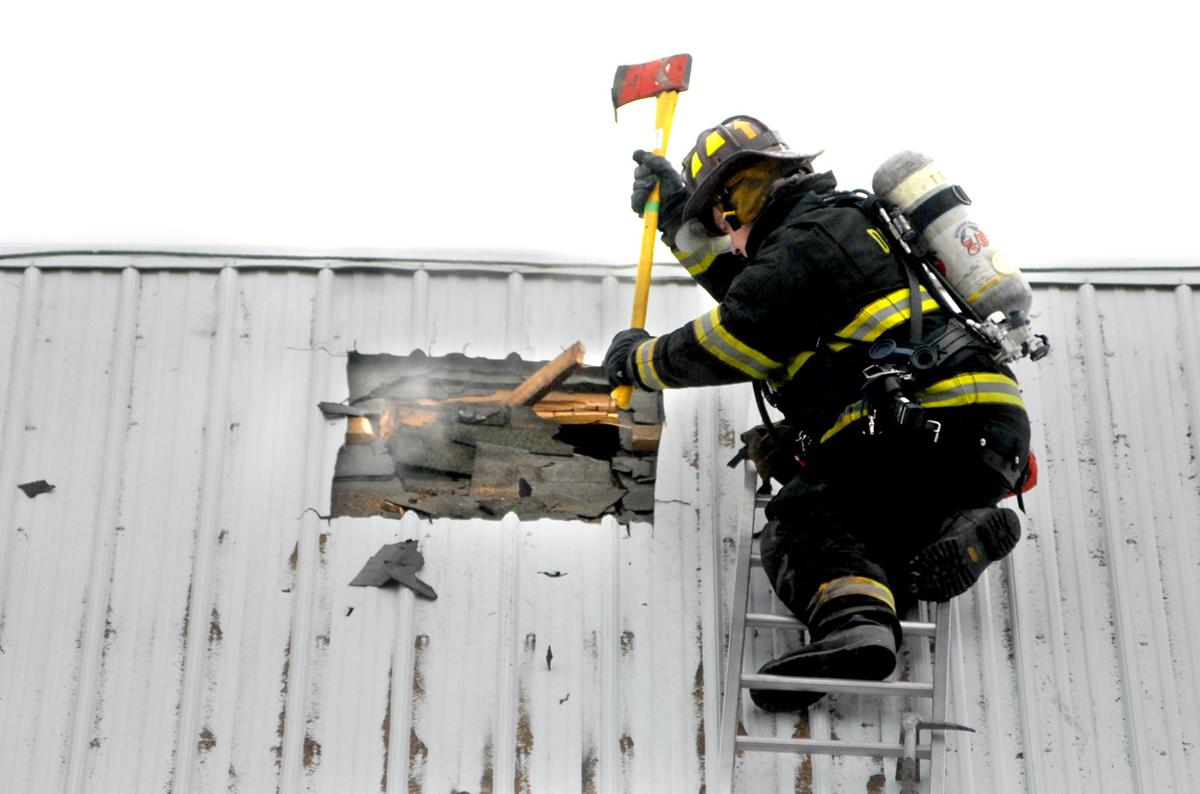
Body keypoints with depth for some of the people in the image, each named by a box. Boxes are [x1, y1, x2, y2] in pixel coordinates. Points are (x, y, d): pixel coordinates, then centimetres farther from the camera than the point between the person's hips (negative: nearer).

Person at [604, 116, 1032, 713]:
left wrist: (637, 360, 13)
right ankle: (959, 533, -9)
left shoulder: (803, 246, -5)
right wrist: (674, 214, 42)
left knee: (799, 521, -10)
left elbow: (723, 348, -5)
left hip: (933, 426, -10)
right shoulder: (842, 221, 26)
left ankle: (854, 619, -38)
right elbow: (751, 291, 40)